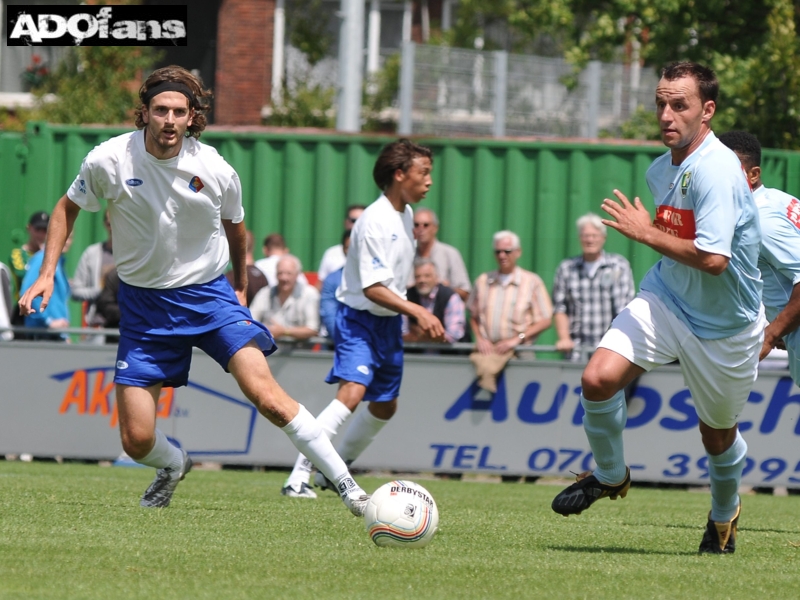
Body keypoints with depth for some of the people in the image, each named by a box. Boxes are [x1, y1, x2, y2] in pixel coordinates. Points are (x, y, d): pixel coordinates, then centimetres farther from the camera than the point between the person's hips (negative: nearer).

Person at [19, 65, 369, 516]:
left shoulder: (217, 171, -11)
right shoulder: (110, 161, -13)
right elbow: (68, 208, 7)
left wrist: (241, 287, 24)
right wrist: (47, 273, -2)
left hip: (208, 293, -1)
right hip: (144, 305, 1)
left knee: (266, 396, -21)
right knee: (137, 440, -3)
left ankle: (346, 485, -13)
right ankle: (174, 466, 34)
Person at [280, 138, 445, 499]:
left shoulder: (406, 215, 7)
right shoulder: (374, 222, -22)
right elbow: (373, 288, -28)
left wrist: (419, 318, 24)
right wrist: (417, 312, -35)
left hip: (389, 323, 9)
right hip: (360, 320, -9)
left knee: (385, 406, 17)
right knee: (352, 392, -26)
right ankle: (298, 478, -28)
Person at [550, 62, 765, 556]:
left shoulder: (717, 171, -26)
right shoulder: (661, 169, 1)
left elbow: (713, 258, -34)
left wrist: (645, 232, -25)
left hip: (724, 325, -5)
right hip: (665, 300, 6)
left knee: (718, 435, 12)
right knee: (599, 378, -18)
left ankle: (725, 513, 44)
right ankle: (610, 475, 8)